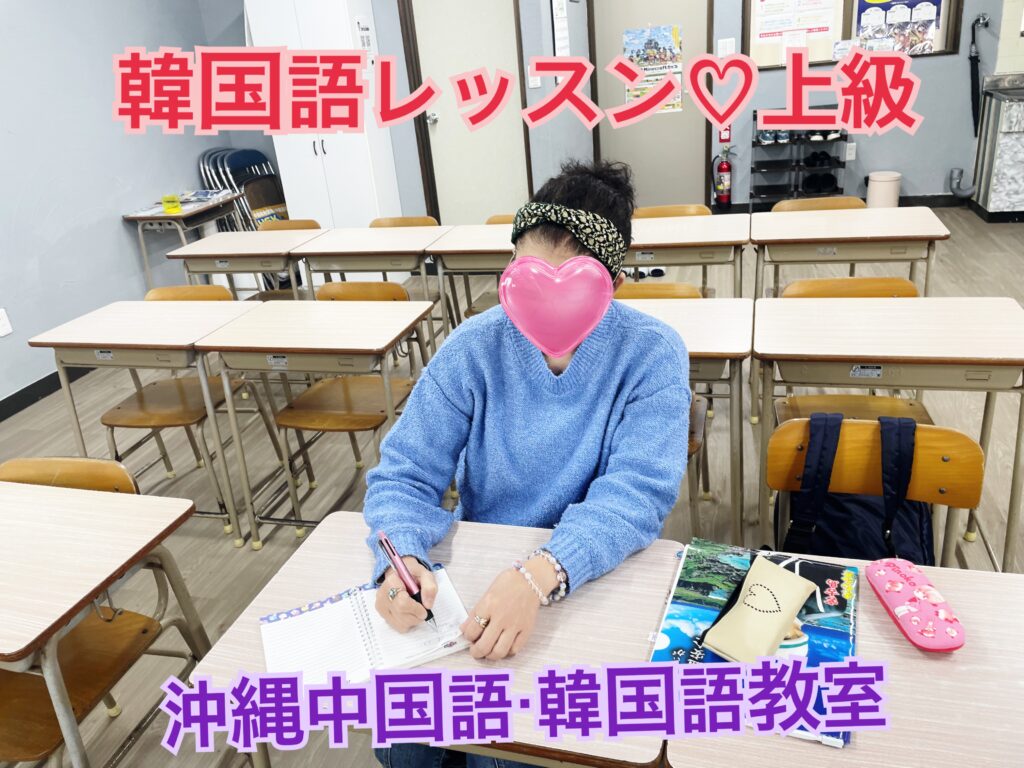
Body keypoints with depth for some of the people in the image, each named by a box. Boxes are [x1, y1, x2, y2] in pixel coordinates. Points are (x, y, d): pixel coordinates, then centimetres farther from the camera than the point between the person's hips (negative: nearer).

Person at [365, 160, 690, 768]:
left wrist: (540, 576, -40)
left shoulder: (652, 355, -14)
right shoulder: (474, 347, -9)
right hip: (478, 576, 2)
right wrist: (401, 559, -30)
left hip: (598, 581, -2)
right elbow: (404, 475, -8)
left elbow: (637, 492, -23)